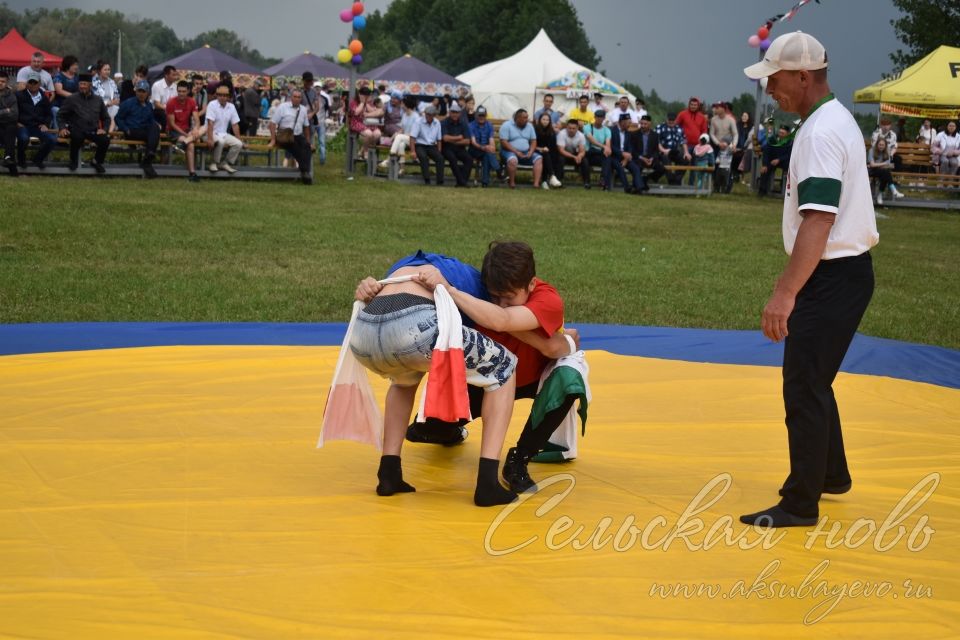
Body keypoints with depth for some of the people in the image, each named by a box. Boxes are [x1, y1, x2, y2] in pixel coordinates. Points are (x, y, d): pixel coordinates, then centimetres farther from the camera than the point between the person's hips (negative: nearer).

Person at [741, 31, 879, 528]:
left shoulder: (820, 132, -20)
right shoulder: (836, 119, 13)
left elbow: (817, 221, -28)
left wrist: (785, 293, -32)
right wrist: (793, 285, 23)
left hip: (833, 277, -10)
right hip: (843, 270, 10)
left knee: (804, 387, -6)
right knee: (812, 380, 21)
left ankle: (800, 505, 0)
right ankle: (831, 474, 35)